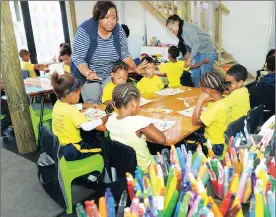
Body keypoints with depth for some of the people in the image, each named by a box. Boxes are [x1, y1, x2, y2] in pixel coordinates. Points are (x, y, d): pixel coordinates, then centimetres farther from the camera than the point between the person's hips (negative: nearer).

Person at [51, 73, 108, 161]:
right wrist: (102, 120, -21)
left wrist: (85, 105, 19)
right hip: (71, 150, -9)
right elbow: (87, 127, -35)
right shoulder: (72, 111, -28)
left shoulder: (57, 104, -2)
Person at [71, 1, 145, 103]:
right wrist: (88, 73, -39)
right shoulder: (85, 30, -23)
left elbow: (124, 54, -1)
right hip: (87, 73, -3)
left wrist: (135, 68, -17)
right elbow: (78, 58, -22)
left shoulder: (118, 30, -11)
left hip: (110, 74, 3)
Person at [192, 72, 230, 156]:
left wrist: (200, 100, -24)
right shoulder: (219, 101, -1)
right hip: (216, 140, 8)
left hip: (215, 146, -8)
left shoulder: (218, 107, -30)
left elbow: (195, 121, -25)